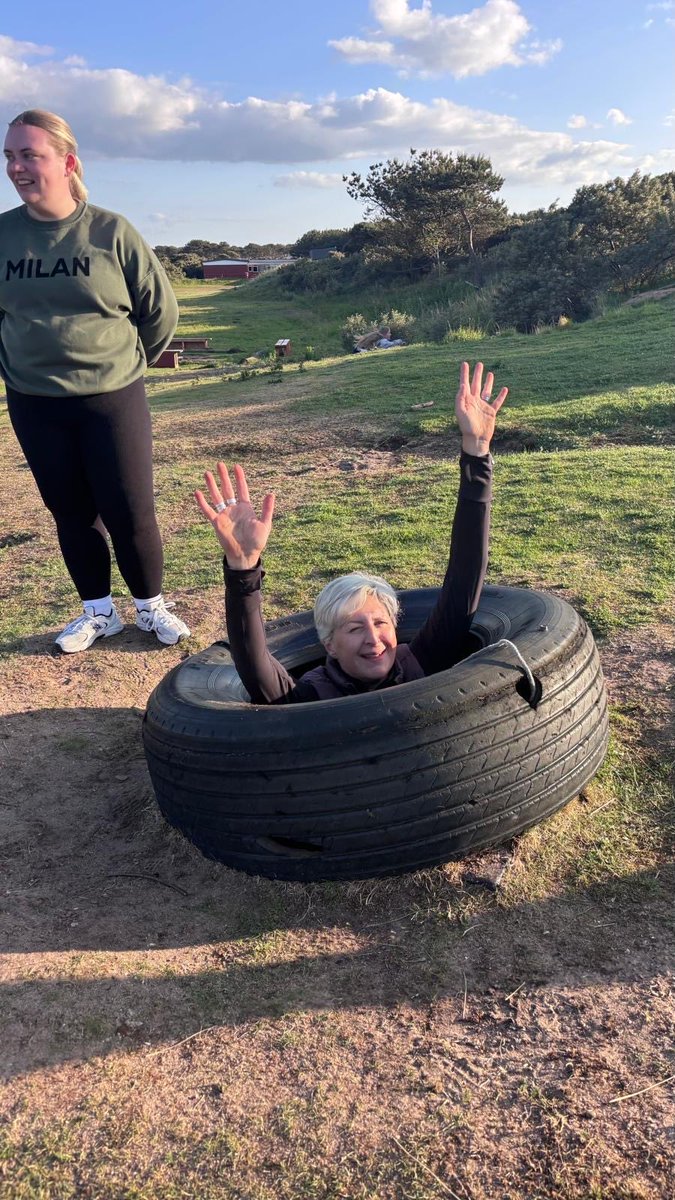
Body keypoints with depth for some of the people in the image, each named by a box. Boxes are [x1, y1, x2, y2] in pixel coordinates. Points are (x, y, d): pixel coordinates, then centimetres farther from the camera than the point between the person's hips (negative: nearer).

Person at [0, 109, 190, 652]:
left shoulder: (112, 231, -7)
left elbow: (161, 311, 2)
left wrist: (123, 362, 9)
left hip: (114, 399, -2)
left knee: (131, 513, 0)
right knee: (72, 514, 10)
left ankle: (151, 605, 22)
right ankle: (98, 610, 27)